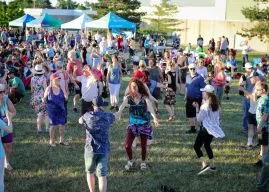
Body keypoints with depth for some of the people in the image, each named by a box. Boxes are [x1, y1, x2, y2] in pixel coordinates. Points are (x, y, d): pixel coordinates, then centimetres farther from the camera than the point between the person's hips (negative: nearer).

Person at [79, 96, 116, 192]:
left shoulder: (88, 115, -4)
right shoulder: (108, 116, 1)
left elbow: (80, 121, 20)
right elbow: (113, 118, 28)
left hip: (90, 149, -1)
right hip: (104, 149, 1)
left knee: (90, 172, 20)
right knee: (102, 175, 1)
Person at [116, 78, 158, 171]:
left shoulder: (144, 97, -11)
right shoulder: (128, 98, -9)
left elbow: (150, 107, -26)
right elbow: (123, 105, -29)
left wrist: (154, 118, -45)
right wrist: (119, 112, -52)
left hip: (144, 124, -1)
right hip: (132, 124, 1)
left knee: (143, 145, 7)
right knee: (127, 145, -7)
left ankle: (143, 162, 32)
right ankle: (130, 161, 20)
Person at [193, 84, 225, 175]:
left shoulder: (205, 106, -20)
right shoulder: (216, 104, 4)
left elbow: (199, 119, -15)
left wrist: (197, 108, -8)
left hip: (205, 129, -8)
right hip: (213, 128, 8)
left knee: (196, 146, 1)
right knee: (207, 145, 25)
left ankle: (204, 165, -11)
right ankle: (212, 165, 29)